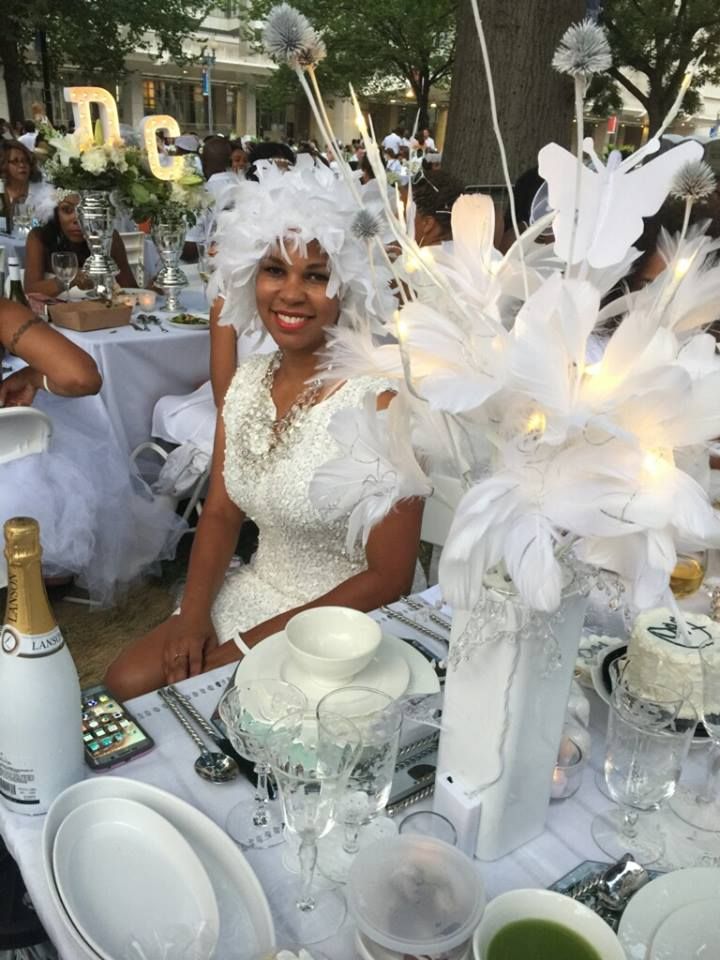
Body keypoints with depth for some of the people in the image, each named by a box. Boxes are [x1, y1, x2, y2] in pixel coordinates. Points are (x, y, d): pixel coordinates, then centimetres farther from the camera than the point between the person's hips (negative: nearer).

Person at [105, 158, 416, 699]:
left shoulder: (380, 399, -22)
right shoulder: (247, 381, 0)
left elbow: (389, 579, -19)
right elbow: (221, 515, 6)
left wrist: (255, 644, -15)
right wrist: (194, 613, -9)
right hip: (253, 592, 6)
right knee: (129, 684, -4)